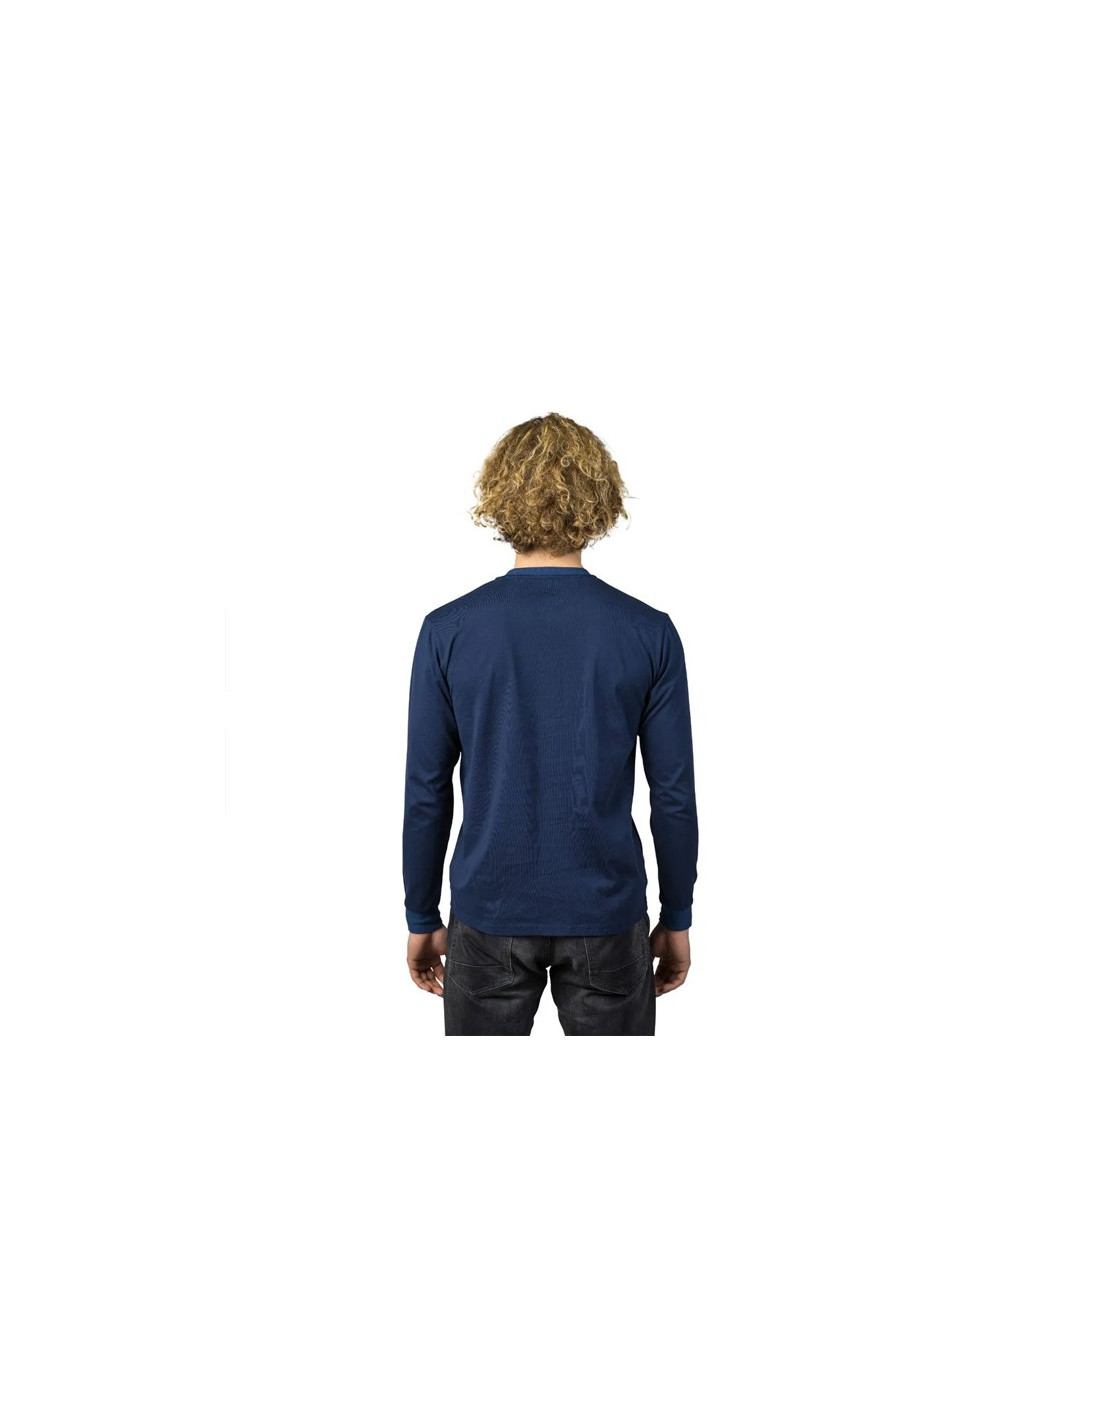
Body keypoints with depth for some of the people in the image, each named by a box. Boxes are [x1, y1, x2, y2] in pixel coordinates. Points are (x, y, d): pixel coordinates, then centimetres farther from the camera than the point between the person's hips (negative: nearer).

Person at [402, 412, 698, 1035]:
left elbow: (427, 794, -2)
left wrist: (423, 919, 9)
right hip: (606, 915, 0)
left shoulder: (447, 631, -6)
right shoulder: (649, 633, -6)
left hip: (491, 917, 0)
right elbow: (674, 795, -3)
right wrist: (676, 918, 9)